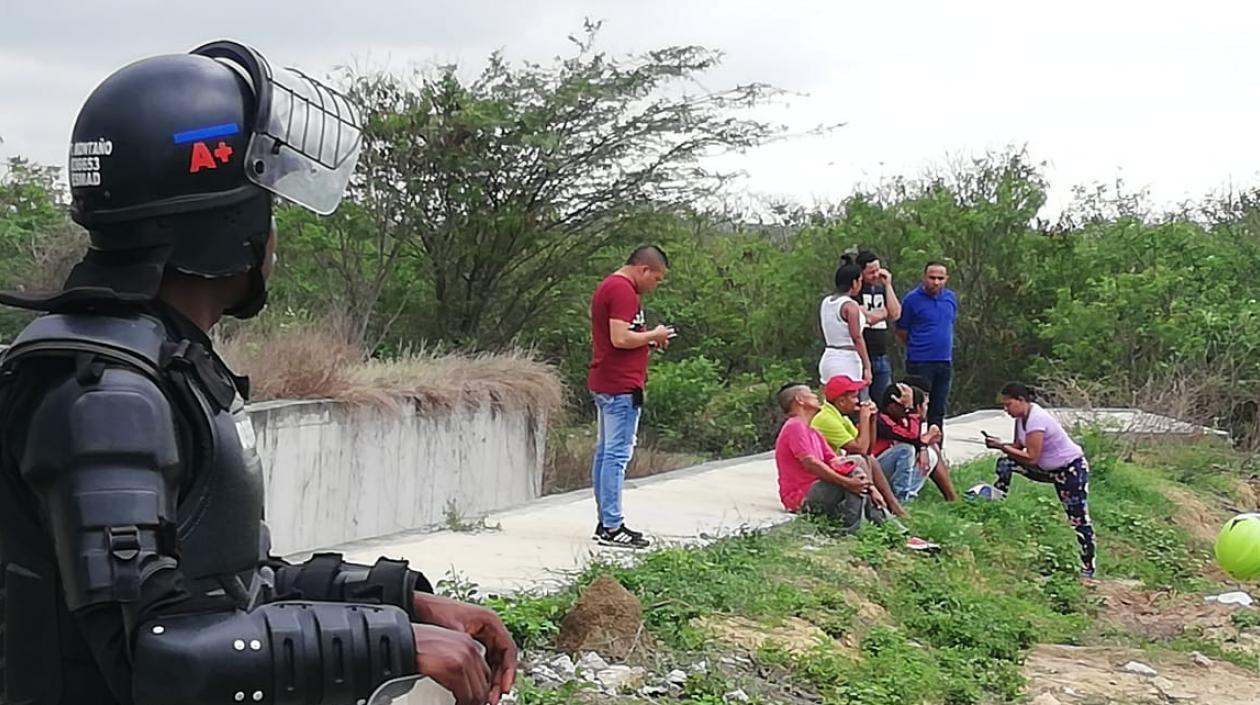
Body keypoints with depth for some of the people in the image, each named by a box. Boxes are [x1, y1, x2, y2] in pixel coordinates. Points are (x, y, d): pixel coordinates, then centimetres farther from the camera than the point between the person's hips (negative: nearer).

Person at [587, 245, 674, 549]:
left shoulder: (608, 286, 19)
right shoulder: (623, 290, -14)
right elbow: (620, 338, -23)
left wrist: (649, 340, 14)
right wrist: (653, 335, -8)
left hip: (605, 385, 11)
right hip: (621, 387, -11)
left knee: (605, 453, 11)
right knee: (617, 454, -9)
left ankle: (606, 523, 16)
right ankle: (612, 527, -7)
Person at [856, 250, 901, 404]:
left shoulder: (882, 289, 16)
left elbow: (895, 315, 3)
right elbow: (867, 317, -16)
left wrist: (888, 285, 1)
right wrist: (883, 312, 1)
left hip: (881, 358, 7)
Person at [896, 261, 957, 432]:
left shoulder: (951, 298, 7)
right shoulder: (912, 299, -8)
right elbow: (901, 331, -1)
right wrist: (917, 347, 6)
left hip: (945, 362, 5)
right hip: (920, 364, -5)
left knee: (938, 411, 12)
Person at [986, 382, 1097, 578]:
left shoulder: (1036, 419, -29)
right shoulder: (1022, 416, -2)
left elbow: (1031, 458, -29)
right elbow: (1019, 446, 3)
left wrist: (1003, 446, -26)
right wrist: (1000, 444, -14)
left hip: (1072, 469, -9)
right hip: (1048, 469, 9)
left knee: (1078, 520, -5)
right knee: (1005, 462, -4)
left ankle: (1088, 568, 3)